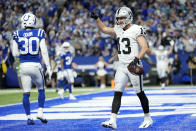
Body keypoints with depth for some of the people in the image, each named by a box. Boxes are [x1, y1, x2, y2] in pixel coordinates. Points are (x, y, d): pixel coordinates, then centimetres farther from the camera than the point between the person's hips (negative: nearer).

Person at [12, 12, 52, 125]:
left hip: (24, 65, 1)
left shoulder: (18, 34, 0)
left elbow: (15, 53, 1)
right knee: (41, 89, 18)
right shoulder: (39, 33, -4)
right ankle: (40, 112, 6)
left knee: (26, 93, 6)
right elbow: (44, 51, -6)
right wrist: (48, 67, -1)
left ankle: (29, 117, 4)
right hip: (36, 65, -1)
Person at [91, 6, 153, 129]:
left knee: (140, 93, 3)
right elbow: (104, 29, 26)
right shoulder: (119, 30, 12)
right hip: (122, 66, 7)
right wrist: (96, 18, 15)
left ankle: (148, 118, 19)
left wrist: (137, 58, -33)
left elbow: (145, 47, -19)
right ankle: (112, 121, -7)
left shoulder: (136, 30, -11)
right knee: (117, 93, -2)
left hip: (134, 65, -7)